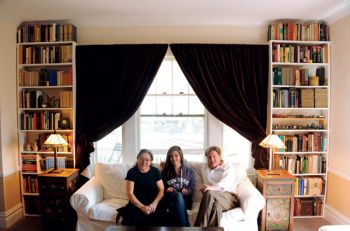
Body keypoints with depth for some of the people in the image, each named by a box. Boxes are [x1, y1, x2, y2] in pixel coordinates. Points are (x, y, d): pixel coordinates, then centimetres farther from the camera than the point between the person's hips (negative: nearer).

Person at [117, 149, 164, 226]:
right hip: (137, 204, -1)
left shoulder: (155, 171, 3)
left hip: (153, 204, 2)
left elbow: (161, 190, 2)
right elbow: (130, 193, -7)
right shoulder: (132, 172, -3)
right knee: (136, 217, -31)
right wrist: (142, 207, -19)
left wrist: (155, 203, -16)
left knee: (158, 215, -27)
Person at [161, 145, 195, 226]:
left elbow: (192, 190, 11)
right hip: (169, 199, 0)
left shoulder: (190, 171, 12)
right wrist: (167, 190, -7)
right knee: (178, 195, -37)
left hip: (185, 200, 1)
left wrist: (187, 191, -11)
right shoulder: (165, 171, 13)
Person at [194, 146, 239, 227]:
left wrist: (211, 187, -38)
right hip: (215, 198, 3)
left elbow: (225, 183, -19)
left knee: (209, 193, -35)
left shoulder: (228, 167, 2)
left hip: (229, 197, -3)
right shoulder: (204, 167, 18)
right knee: (217, 206, -37)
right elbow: (206, 185, 16)